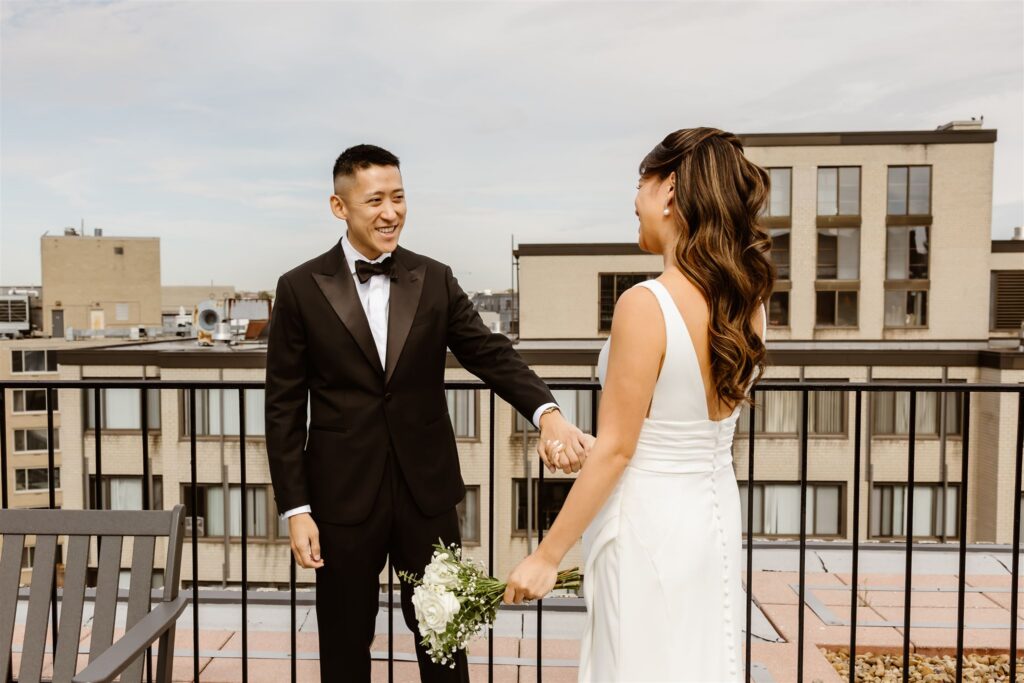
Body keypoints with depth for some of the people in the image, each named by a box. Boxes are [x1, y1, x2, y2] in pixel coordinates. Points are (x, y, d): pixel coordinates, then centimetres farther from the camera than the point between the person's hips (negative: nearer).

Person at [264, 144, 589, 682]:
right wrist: (295, 509, -6)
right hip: (344, 495, -1)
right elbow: (283, 408, -2)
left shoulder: (435, 280, 2)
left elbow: (490, 353, -7)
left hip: (427, 490, 2)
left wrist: (546, 412, -26)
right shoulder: (301, 288, -4)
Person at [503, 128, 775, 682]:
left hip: (649, 523, -7)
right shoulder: (748, 302, -1)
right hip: (714, 515, 7)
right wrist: (585, 442, 13)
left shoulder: (645, 304, -23)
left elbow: (616, 451, -21)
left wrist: (546, 556, -11)